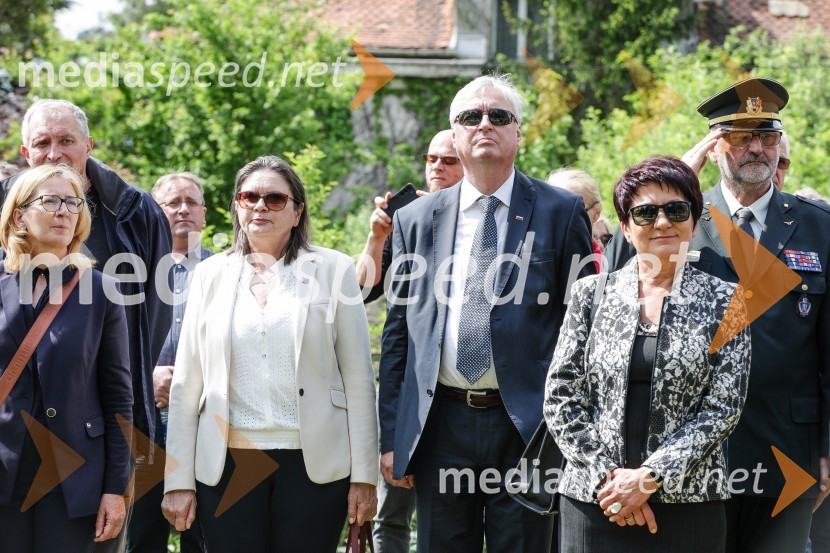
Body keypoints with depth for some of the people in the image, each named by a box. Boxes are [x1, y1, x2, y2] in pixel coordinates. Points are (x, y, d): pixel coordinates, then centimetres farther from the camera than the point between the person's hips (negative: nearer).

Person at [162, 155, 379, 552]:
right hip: (227, 464, 2)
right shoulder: (211, 274, 8)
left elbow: (358, 380, 1)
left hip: (314, 464, -1)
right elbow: (186, 385, 7)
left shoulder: (332, 270, 2)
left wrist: (364, 475, -4)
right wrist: (178, 481, 2)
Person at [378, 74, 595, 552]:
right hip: (440, 425, 3)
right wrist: (390, 436, 6)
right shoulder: (416, 220, 10)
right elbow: (397, 334, 10)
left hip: (526, 425, -2)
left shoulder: (562, 213, 2)